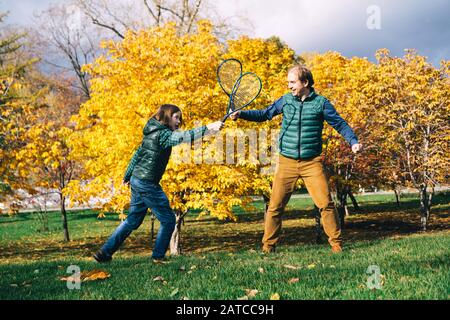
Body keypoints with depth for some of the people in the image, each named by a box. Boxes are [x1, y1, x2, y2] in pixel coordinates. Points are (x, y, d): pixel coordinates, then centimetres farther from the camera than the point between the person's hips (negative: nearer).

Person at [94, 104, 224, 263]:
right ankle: (158, 256, 10)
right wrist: (208, 127, -39)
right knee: (168, 220, 2)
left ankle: (104, 252, 20)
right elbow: (183, 136, -34)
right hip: (147, 184, -10)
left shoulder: (152, 132, 12)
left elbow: (137, 154, 19)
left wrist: (128, 175, 28)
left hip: (137, 180, 10)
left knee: (133, 220, 18)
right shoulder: (162, 134, -16)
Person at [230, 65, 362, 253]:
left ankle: (336, 244, 8)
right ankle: (268, 246, 12)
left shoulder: (320, 103, 0)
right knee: (275, 206, 1)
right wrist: (241, 114, 3)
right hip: (286, 162, 2)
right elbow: (263, 114, 16)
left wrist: (353, 141, -11)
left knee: (325, 204, -6)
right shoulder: (285, 100, 7)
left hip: (312, 163, -2)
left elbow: (340, 124, 3)